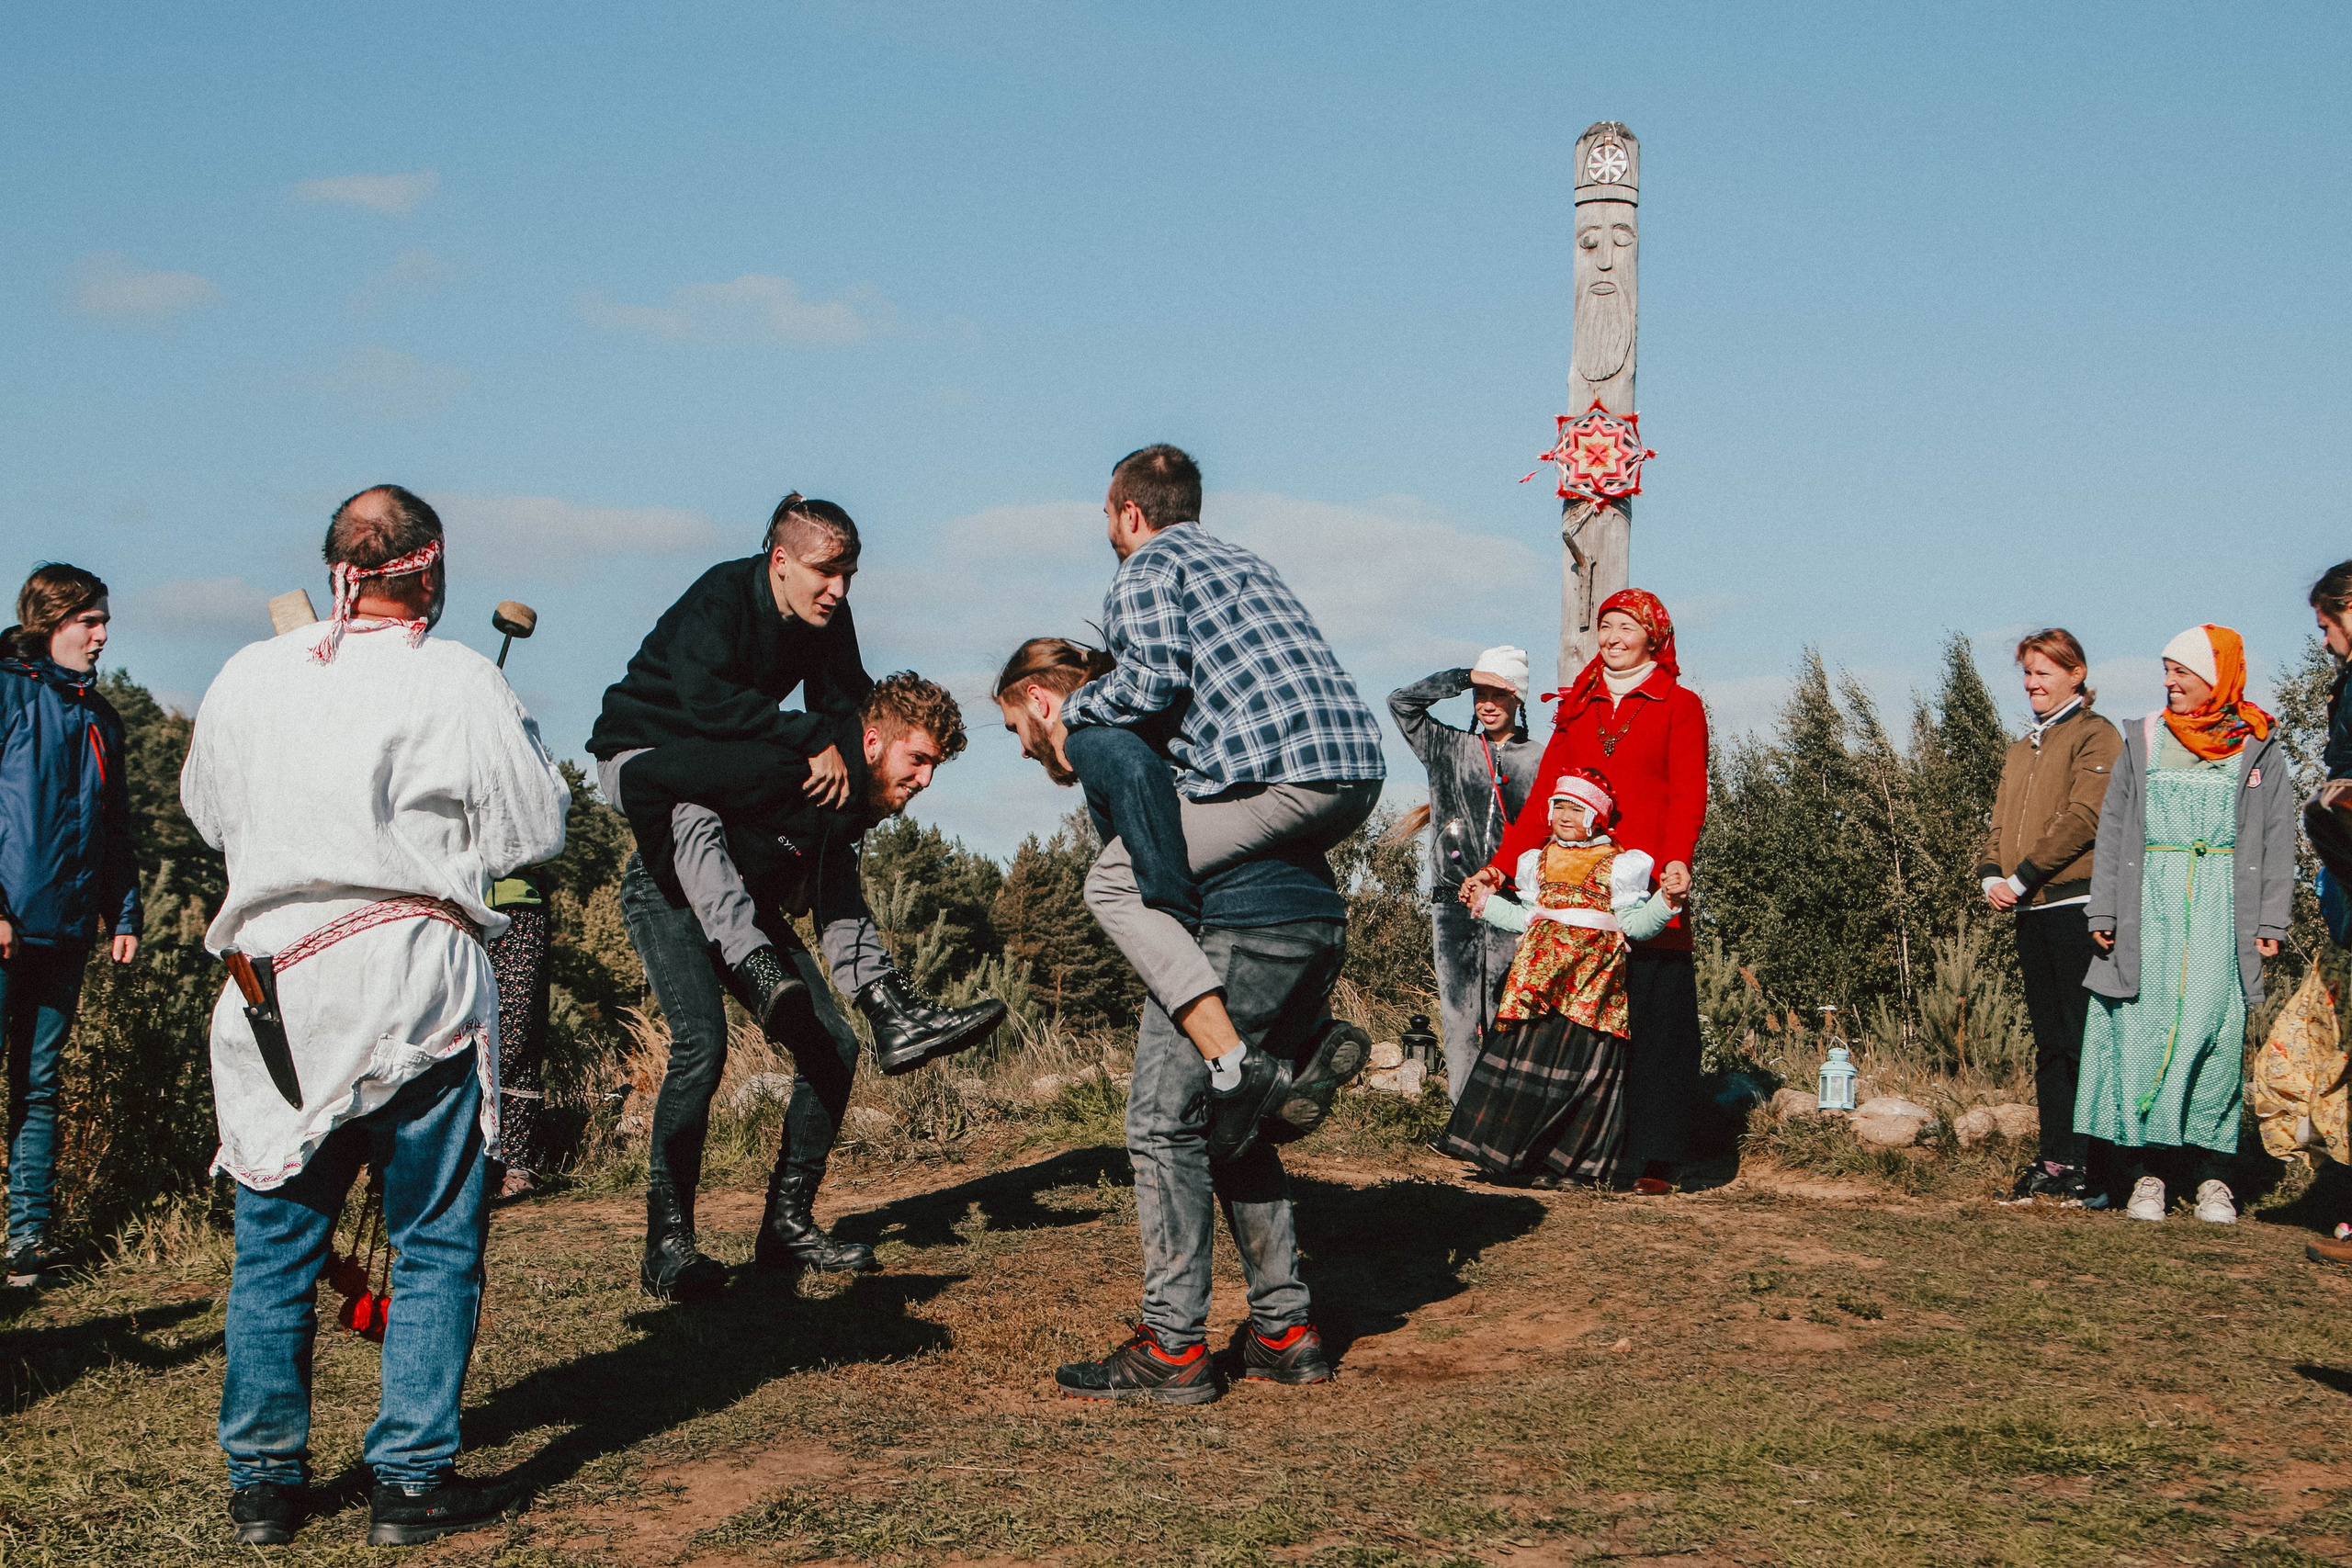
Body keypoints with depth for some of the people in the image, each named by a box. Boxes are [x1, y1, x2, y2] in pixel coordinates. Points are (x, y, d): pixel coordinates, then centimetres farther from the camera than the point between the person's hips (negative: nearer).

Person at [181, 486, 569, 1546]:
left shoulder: (249, 676, 5)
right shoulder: (458, 682, -7)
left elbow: (205, 812, 19)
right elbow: (534, 832, -2)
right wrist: (516, 740, 14)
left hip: (275, 990, 4)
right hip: (414, 981, -4)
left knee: (274, 1244, 12)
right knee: (436, 1242, 7)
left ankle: (262, 1480, 18)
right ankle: (410, 1478, 7)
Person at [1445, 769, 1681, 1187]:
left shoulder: (1618, 865, 1)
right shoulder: (1539, 861, 16)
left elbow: (1634, 924, -4)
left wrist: (1665, 902, -19)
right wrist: (1487, 904, 22)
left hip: (1592, 978, -4)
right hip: (1541, 972, 4)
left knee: (1582, 1065, -5)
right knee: (1526, 1054, 2)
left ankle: (1572, 1161, 2)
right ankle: (1510, 1152, 9)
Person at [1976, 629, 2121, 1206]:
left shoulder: (2095, 736, -4)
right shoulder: (2023, 748, 21)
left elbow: (2083, 817, -15)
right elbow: (2001, 822, 20)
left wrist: (2022, 878, -15)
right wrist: (1992, 875, 0)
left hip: (2076, 904, -8)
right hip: (2032, 912, 8)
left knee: (2082, 1040, -9)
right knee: (2049, 1040, 9)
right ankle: (2056, 1159, 13)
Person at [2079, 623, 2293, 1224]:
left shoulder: (2260, 750, 7)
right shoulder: (2144, 742, 11)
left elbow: (2278, 842, 5)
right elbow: (2112, 830, 10)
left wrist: (2271, 922, -3)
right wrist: (2103, 911, 3)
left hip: (2225, 912, -1)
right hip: (2149, 909, 1)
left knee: (2217, 1037, -6)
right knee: (2143, 1035, -4)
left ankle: (2210, 1172, 2)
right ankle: (2146, 1171, 1)